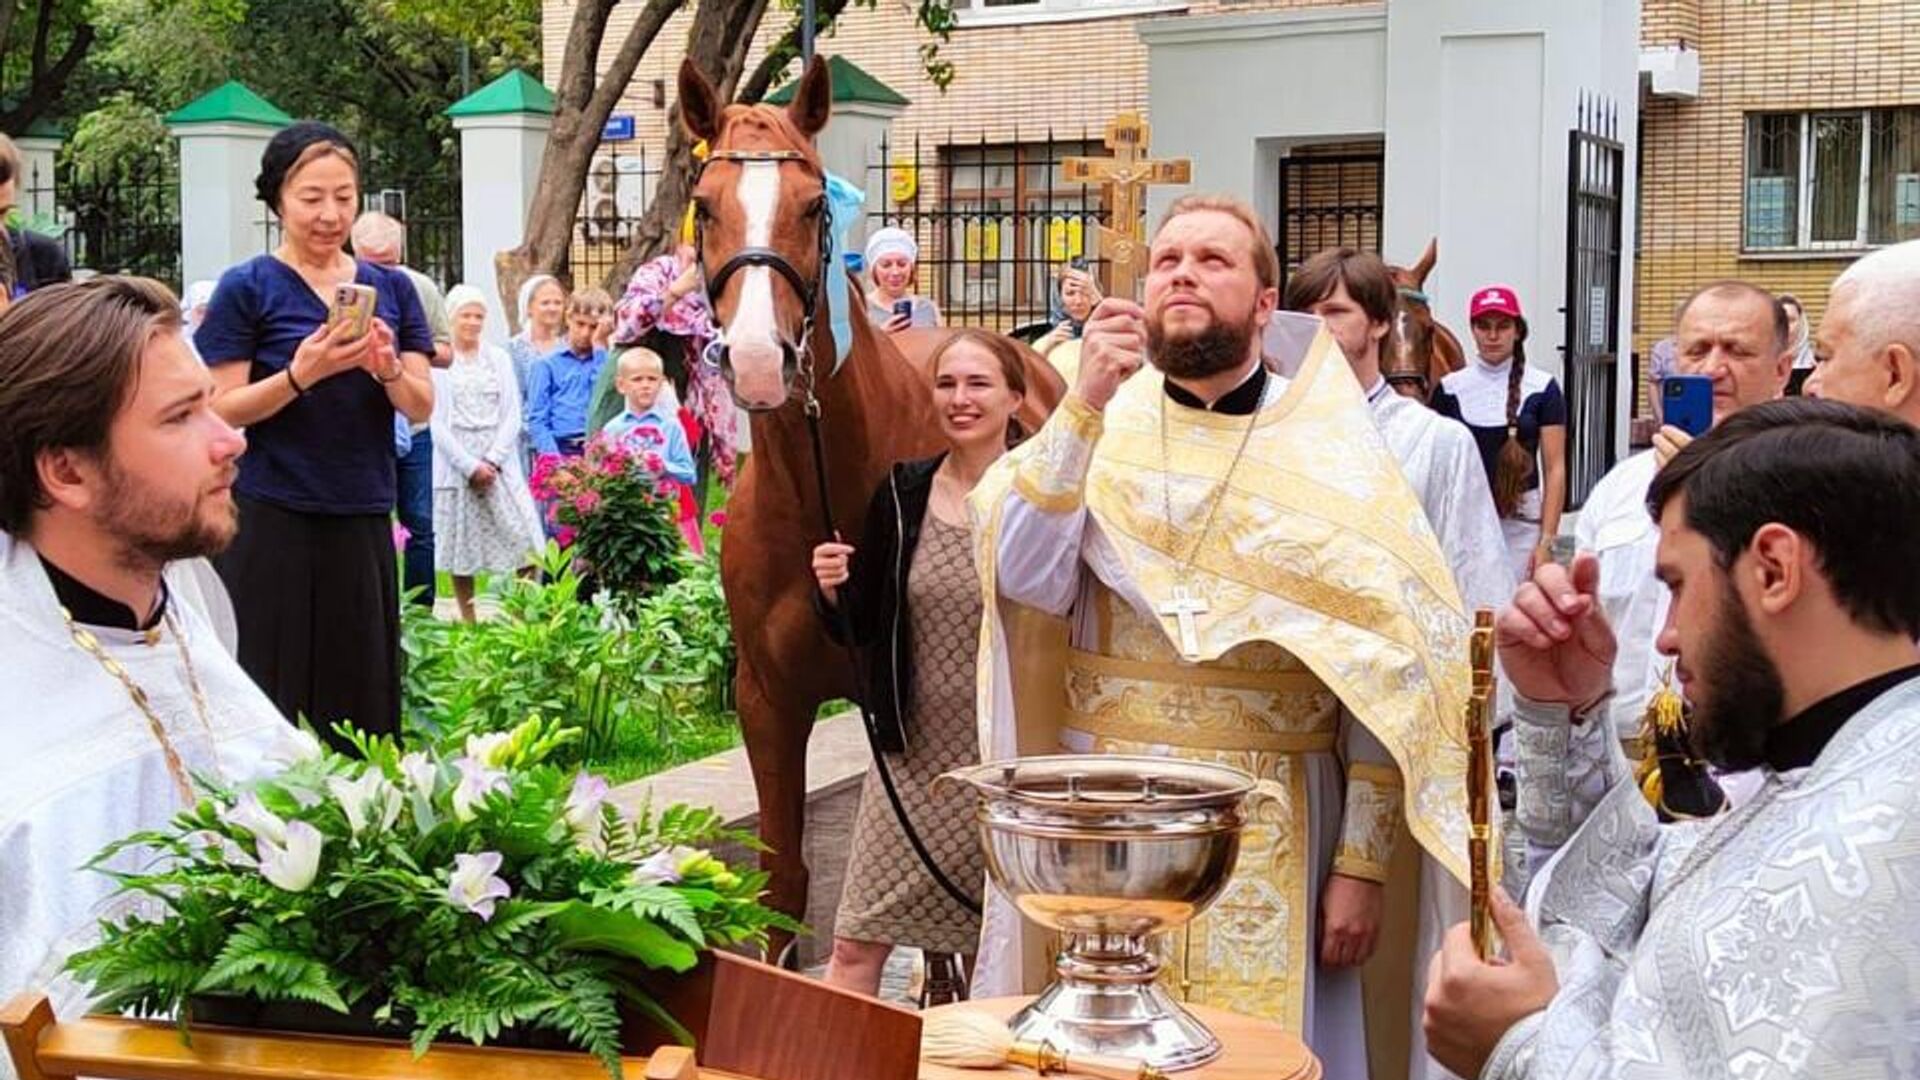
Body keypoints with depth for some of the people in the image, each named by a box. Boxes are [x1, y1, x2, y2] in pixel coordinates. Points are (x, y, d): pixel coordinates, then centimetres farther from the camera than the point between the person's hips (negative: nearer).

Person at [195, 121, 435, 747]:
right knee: (272, 703, -1)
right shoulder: (247, 289, -2)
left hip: (363, 523, 4)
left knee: (363, 700, 5)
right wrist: (302, 373, -21)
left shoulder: (390, 288, 10)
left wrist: (388, 368, -13)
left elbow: (421, 408, 8)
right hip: (271, 524, -4)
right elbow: (222, 410, -6)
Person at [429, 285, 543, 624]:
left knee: (524, 542, -8)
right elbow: (437, 424, -3)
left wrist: (492, 461, -7)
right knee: (460, 550, 1)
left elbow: (512, 415, 7)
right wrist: (471, 466, -10)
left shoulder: (499, 358, 12)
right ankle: (469, 623, 8)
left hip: (500, 464, 2)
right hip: (455, 465, -2)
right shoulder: (438, 363, 2)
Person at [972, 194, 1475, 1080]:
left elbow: (1384, 672, -1)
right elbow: (1028, 582, -14)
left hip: (1272, 825, -1)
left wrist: (1363, 860, -4)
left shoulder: (1332, 452, -1)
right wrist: (1085, 404, -22)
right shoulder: (1099, 427, 2)